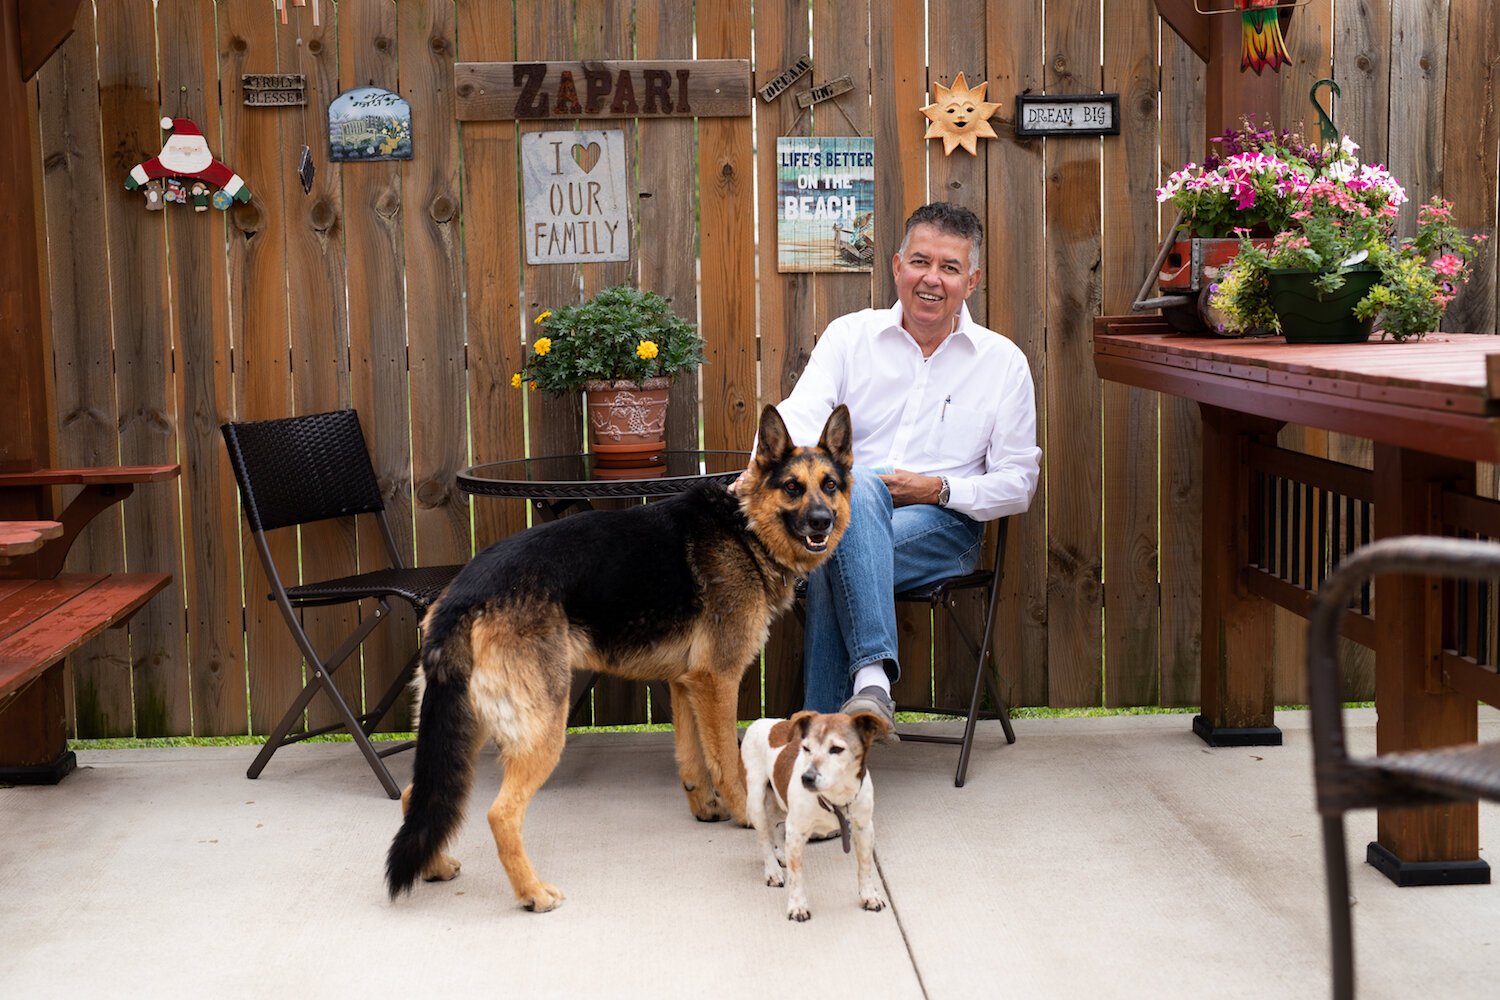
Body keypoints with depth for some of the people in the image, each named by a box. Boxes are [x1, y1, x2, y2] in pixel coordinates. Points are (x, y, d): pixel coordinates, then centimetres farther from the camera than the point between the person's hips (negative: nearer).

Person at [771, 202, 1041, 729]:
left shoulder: (1003, 361, 8)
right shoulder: (849, 335, 9)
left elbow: (1019, 483, 9)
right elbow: (799, 419, -6)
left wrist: (940, 490, -9)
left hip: (944, 528, -1)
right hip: (846, 509, 1)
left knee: (831, 563, -31)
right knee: (856, 485, -36)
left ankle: (822, 728, -28)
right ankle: (873, 675, -44)